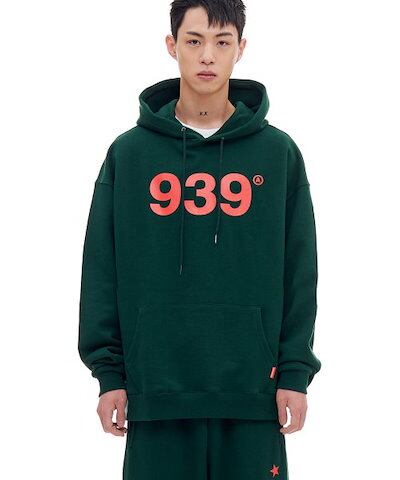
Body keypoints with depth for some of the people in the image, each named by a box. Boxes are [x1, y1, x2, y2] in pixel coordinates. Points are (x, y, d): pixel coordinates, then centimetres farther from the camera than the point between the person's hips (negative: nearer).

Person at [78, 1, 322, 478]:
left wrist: (296, 372, 0)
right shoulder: (128, 153, 5)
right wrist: (108, 372, 1)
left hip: (253, 393, 0)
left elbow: (299, 272, 5)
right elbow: (102, 271, 5)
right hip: (156, 386, 0)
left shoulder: (278, 152, 5)